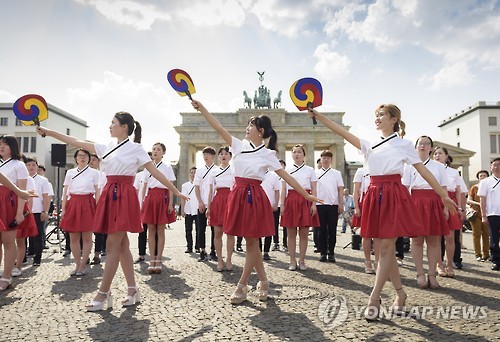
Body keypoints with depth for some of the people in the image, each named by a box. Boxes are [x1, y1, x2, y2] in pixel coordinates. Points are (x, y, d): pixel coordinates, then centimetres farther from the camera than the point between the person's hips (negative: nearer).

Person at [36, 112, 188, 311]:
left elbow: (155, 173, -2)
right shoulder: (107, 148, 15)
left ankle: (102, 295, 2)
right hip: (110, 195, 7)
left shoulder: (135, 148, -2)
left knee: (112, 246, -5)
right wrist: (48, 132, 16)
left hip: (124, 196, -7)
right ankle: (132, 291, 17)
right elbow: (78, 143, 17)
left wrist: (175, 192, -3)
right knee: (122, 245, 8)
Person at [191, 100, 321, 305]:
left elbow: (286, 177, -3)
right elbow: (219, 128, 2)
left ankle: (242, 286, 13)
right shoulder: (239, 145, 7)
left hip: (254, 197, -4)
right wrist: (201, 108, -4)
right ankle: (263, 281, 26)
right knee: (251, 242, 11)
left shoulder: (267, 154, -3)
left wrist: (307, 195, -5)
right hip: (238, 195, 4)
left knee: (251, 242, 3)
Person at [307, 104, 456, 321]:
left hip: (394, 195, -4)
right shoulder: (370, 144, 13)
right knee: (387, 248, 9)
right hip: (375, 195, 4)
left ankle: (374, 299, -2)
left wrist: (443, 195, 2)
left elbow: (423, 171, 4)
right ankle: (400, 293, 24)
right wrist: (318, 116, -6)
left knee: (386, 247, -6)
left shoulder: (403, 144, 4)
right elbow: (343, 132, 3)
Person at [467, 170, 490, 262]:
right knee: (477, 234, -1)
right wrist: (478, 203, -15)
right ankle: (478, 254, 4)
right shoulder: (474, 187, 5)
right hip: (476, 213, -2)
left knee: (486, 234, 3)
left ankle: (486, 254, 11)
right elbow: (468, 200, 1)